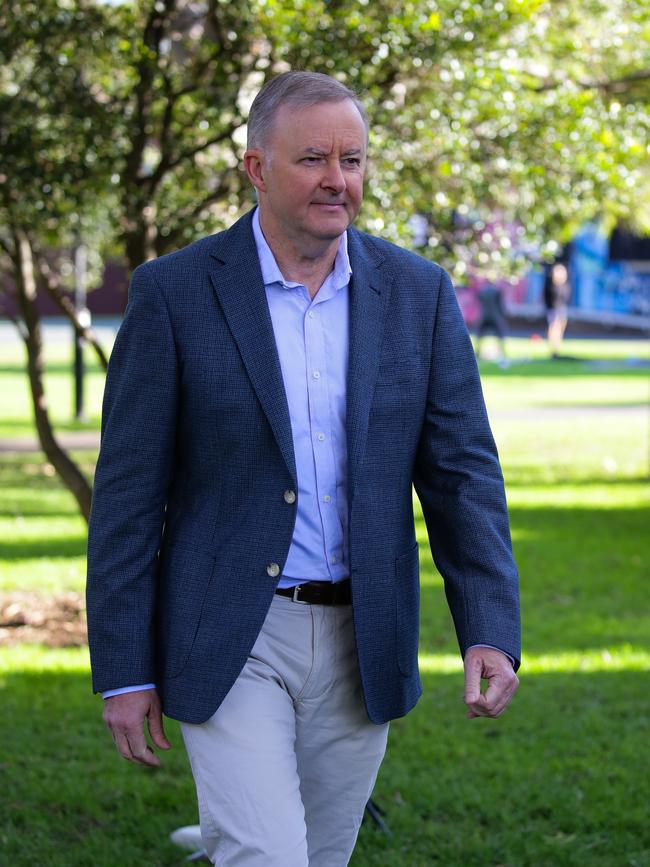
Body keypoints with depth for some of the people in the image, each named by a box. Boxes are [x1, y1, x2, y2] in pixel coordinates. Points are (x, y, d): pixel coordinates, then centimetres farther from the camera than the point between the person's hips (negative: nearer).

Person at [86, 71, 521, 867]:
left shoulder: (418, 294, 2)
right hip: (230, 643, -4)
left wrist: (490, 632, -12)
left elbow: (462, 469, 0)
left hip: (361, 646, 4)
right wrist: (123, 671, -7)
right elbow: (128, 492, -6)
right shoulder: (175, 292, -7)